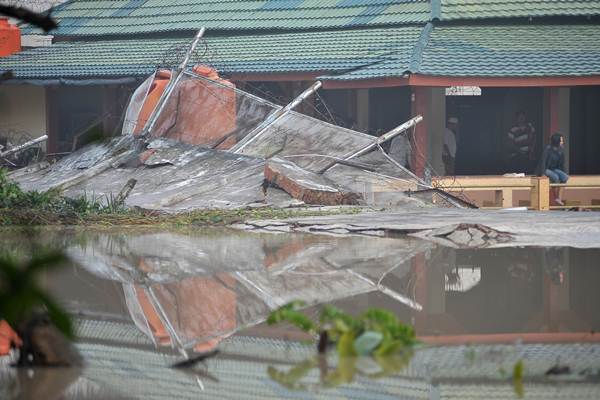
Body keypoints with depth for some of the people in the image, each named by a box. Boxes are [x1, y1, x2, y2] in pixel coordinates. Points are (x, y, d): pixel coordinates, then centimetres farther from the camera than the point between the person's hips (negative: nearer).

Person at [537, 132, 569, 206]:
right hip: (546, 169, -6)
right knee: (555, 177, -35)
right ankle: (555, 197, -18)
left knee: (565, 177, -22)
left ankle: (558, 197, -19)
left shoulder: (561, 150, 1)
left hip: (554, 169, 6)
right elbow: (543, 161, -20)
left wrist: (563, 172, 9)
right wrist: (542, 173, -25)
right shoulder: (548, 149, -18)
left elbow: (562, 163, 11)